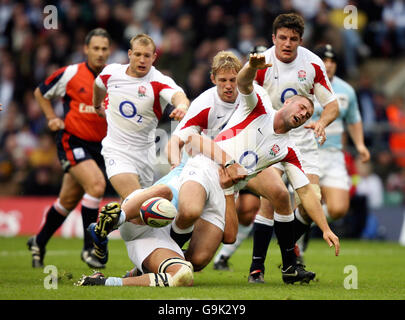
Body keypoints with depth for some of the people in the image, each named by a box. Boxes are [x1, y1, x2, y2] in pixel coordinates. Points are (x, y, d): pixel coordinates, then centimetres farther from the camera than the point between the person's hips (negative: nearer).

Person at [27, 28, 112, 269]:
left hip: (98, 145, 4)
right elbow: (40, 93, 8)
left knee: (69, 200, 12)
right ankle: (89, 247, -15)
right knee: (96, 184, -26)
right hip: (72, 141, -4)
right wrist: (52, 118, -2)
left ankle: (39, 242, 34)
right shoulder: (70, 74, -8)